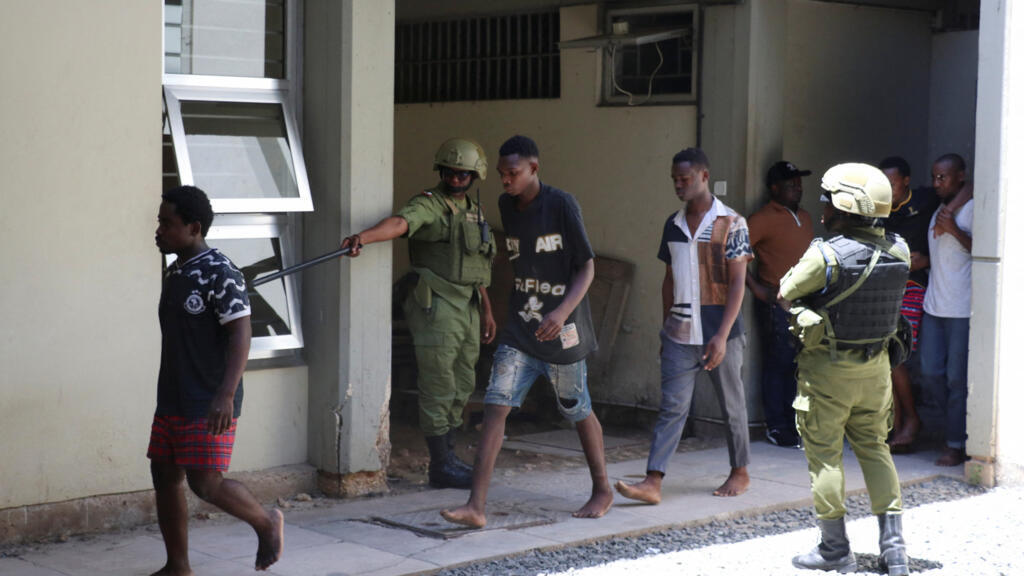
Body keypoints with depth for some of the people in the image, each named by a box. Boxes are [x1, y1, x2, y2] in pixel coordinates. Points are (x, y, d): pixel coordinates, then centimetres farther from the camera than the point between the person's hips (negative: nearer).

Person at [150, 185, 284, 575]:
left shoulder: (219, 273, -15)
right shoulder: (175, 272, 13)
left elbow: (241, 333, -21)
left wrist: (226, 394, -29)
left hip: (208, 404, -9)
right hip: (172, 400, 9)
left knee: (205, 482, -10)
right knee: (164, 477, 7)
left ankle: (266, 523, 15)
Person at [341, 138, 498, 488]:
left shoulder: (474, 213, 16)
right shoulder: (429, 205, -9)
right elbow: (399, 223, -31)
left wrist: (486, 311, 23)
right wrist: (362, 238, -50)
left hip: (467, 311, 8)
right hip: (436, 310, -8)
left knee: (461, 388, 13)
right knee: (438, 389, -5)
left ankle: (448, 457, 24)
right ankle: (441, 467, 0)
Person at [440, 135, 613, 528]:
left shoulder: (561, 205, -12)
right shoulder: (506, 205, 5)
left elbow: (587, 267, -12)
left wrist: (562, 311, -25)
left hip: (561, 332, -5)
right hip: (520, 328, 5)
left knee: (578, 411, 10)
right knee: (495, 406, -8)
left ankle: (602, 490, 32)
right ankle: (476, 507, -11)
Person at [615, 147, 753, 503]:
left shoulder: (731, 224, -6)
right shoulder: (673, 225, 10)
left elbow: (737, 283, -10)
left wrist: (722, 336, -17)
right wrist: (666, 327, 15)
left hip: (719, 332, -4)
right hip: (680, 335, 4)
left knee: (732, 405, 10)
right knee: (672, 406, -4)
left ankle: (740, 473, 27)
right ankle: (652, 483, -11)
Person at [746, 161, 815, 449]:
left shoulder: (804, 217, 16)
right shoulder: (764, 218, -9)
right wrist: (755, 287, -15)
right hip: (776, 303, -7)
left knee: (799, 365, 10)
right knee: (779, 364, -4)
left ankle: (793, 423, 20)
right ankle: (776, 428, 3)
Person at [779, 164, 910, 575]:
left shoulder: (825, 256, -22)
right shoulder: (899, 252, -4)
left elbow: (785, 296, -9)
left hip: (828, 369, -5)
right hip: (876, 365, 5)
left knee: (824, 455, 7)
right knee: (874, 448, 17)